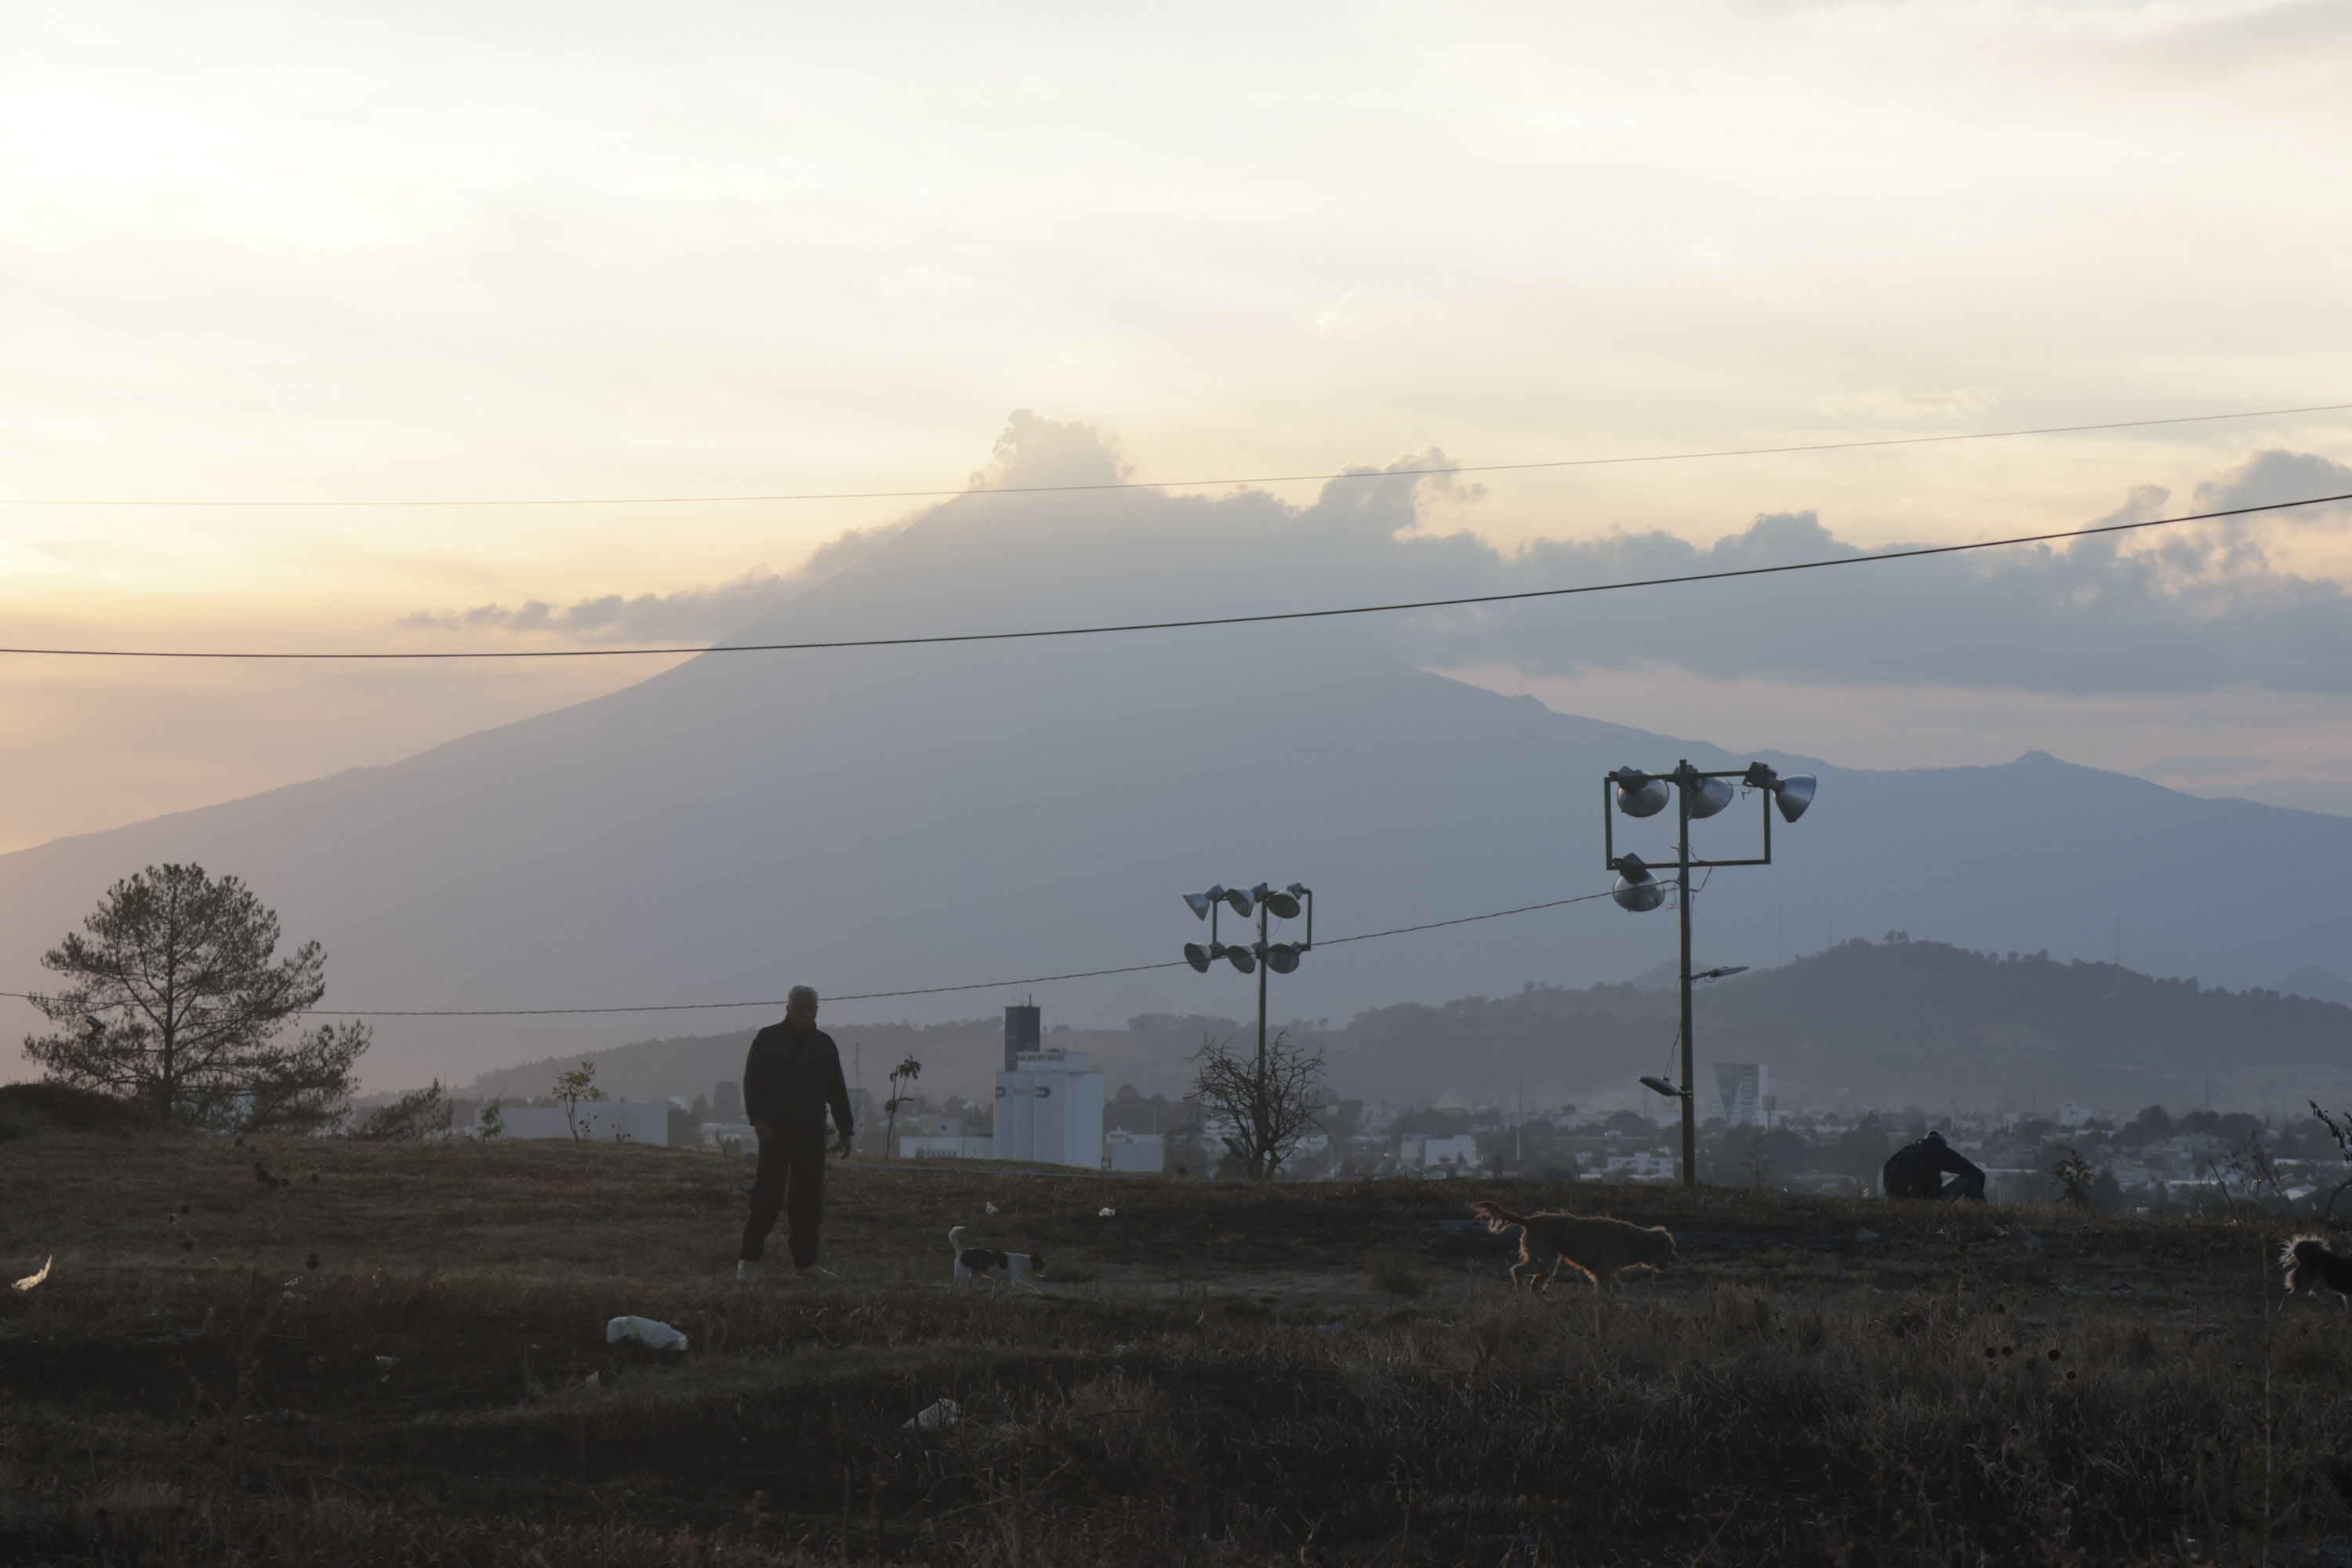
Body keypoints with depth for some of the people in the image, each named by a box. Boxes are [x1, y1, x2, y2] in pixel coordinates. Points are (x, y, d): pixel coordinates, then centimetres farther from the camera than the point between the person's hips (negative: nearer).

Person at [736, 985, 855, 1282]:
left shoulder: (824, 1044, 15)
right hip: (775, 1132, -5)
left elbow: (837, 1091, 18)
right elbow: (752, 1082, -3)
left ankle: (805, 1261, 10)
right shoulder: (769, 1040, 2)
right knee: (768, 1196, -9)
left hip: (811, 1134, 5)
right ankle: (749, 1260, -5)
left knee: (809, 1200, 4)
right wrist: (758, 1119, -14)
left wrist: (845, 1131, 13)